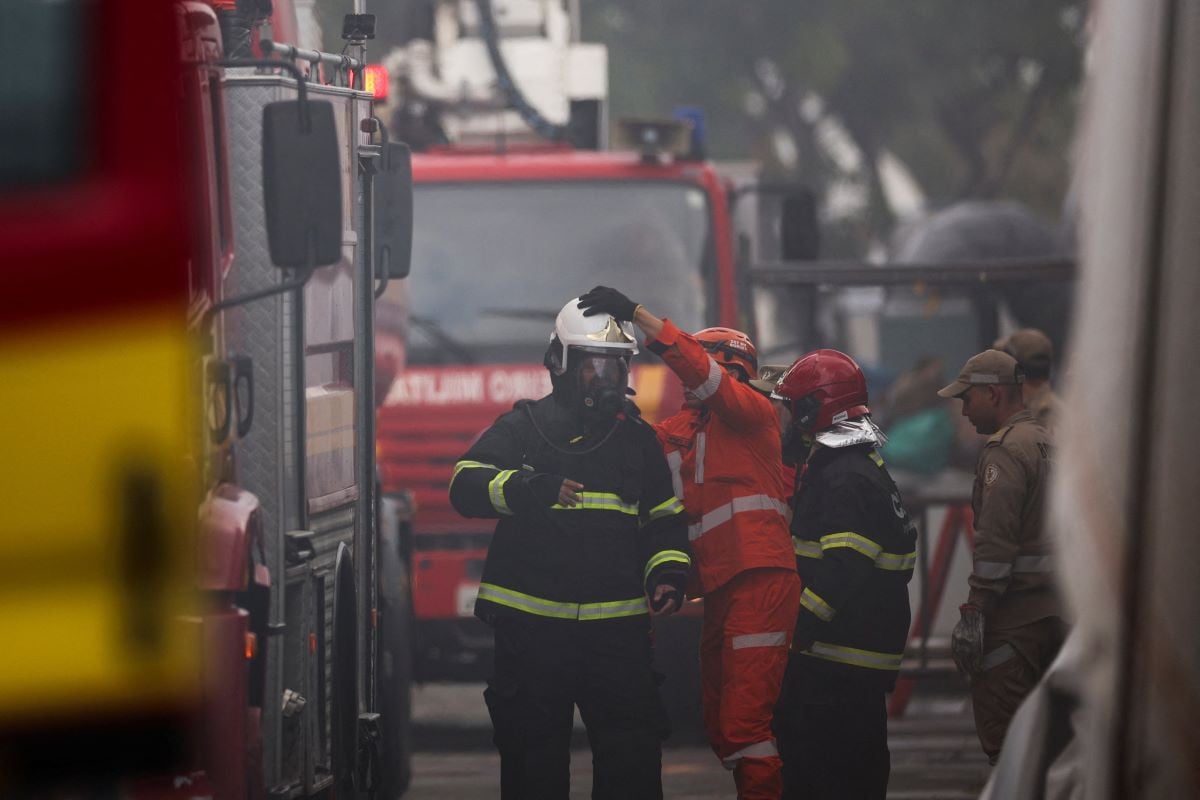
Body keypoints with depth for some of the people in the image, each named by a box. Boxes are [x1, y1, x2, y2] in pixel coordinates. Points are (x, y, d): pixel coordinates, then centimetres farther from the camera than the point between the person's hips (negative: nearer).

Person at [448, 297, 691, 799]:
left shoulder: (638, 439, 15)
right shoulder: (524, 427, 3)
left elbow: (664, 520, 20)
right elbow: (466, 487, -9)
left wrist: (667, 573, 1)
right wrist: (527, 489, -26)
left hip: (617, 625, 2)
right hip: (531, 622, -2)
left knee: (633, 757, -4)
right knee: (534, 760, 4)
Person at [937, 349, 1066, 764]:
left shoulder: (1006, 450, -12)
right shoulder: (1048, 441, 17)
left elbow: (996, 541, -20)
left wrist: (974, 612, -19)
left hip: (1015, 617, -10)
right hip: (1057, 609, 10)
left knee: (1001, 737, -7)